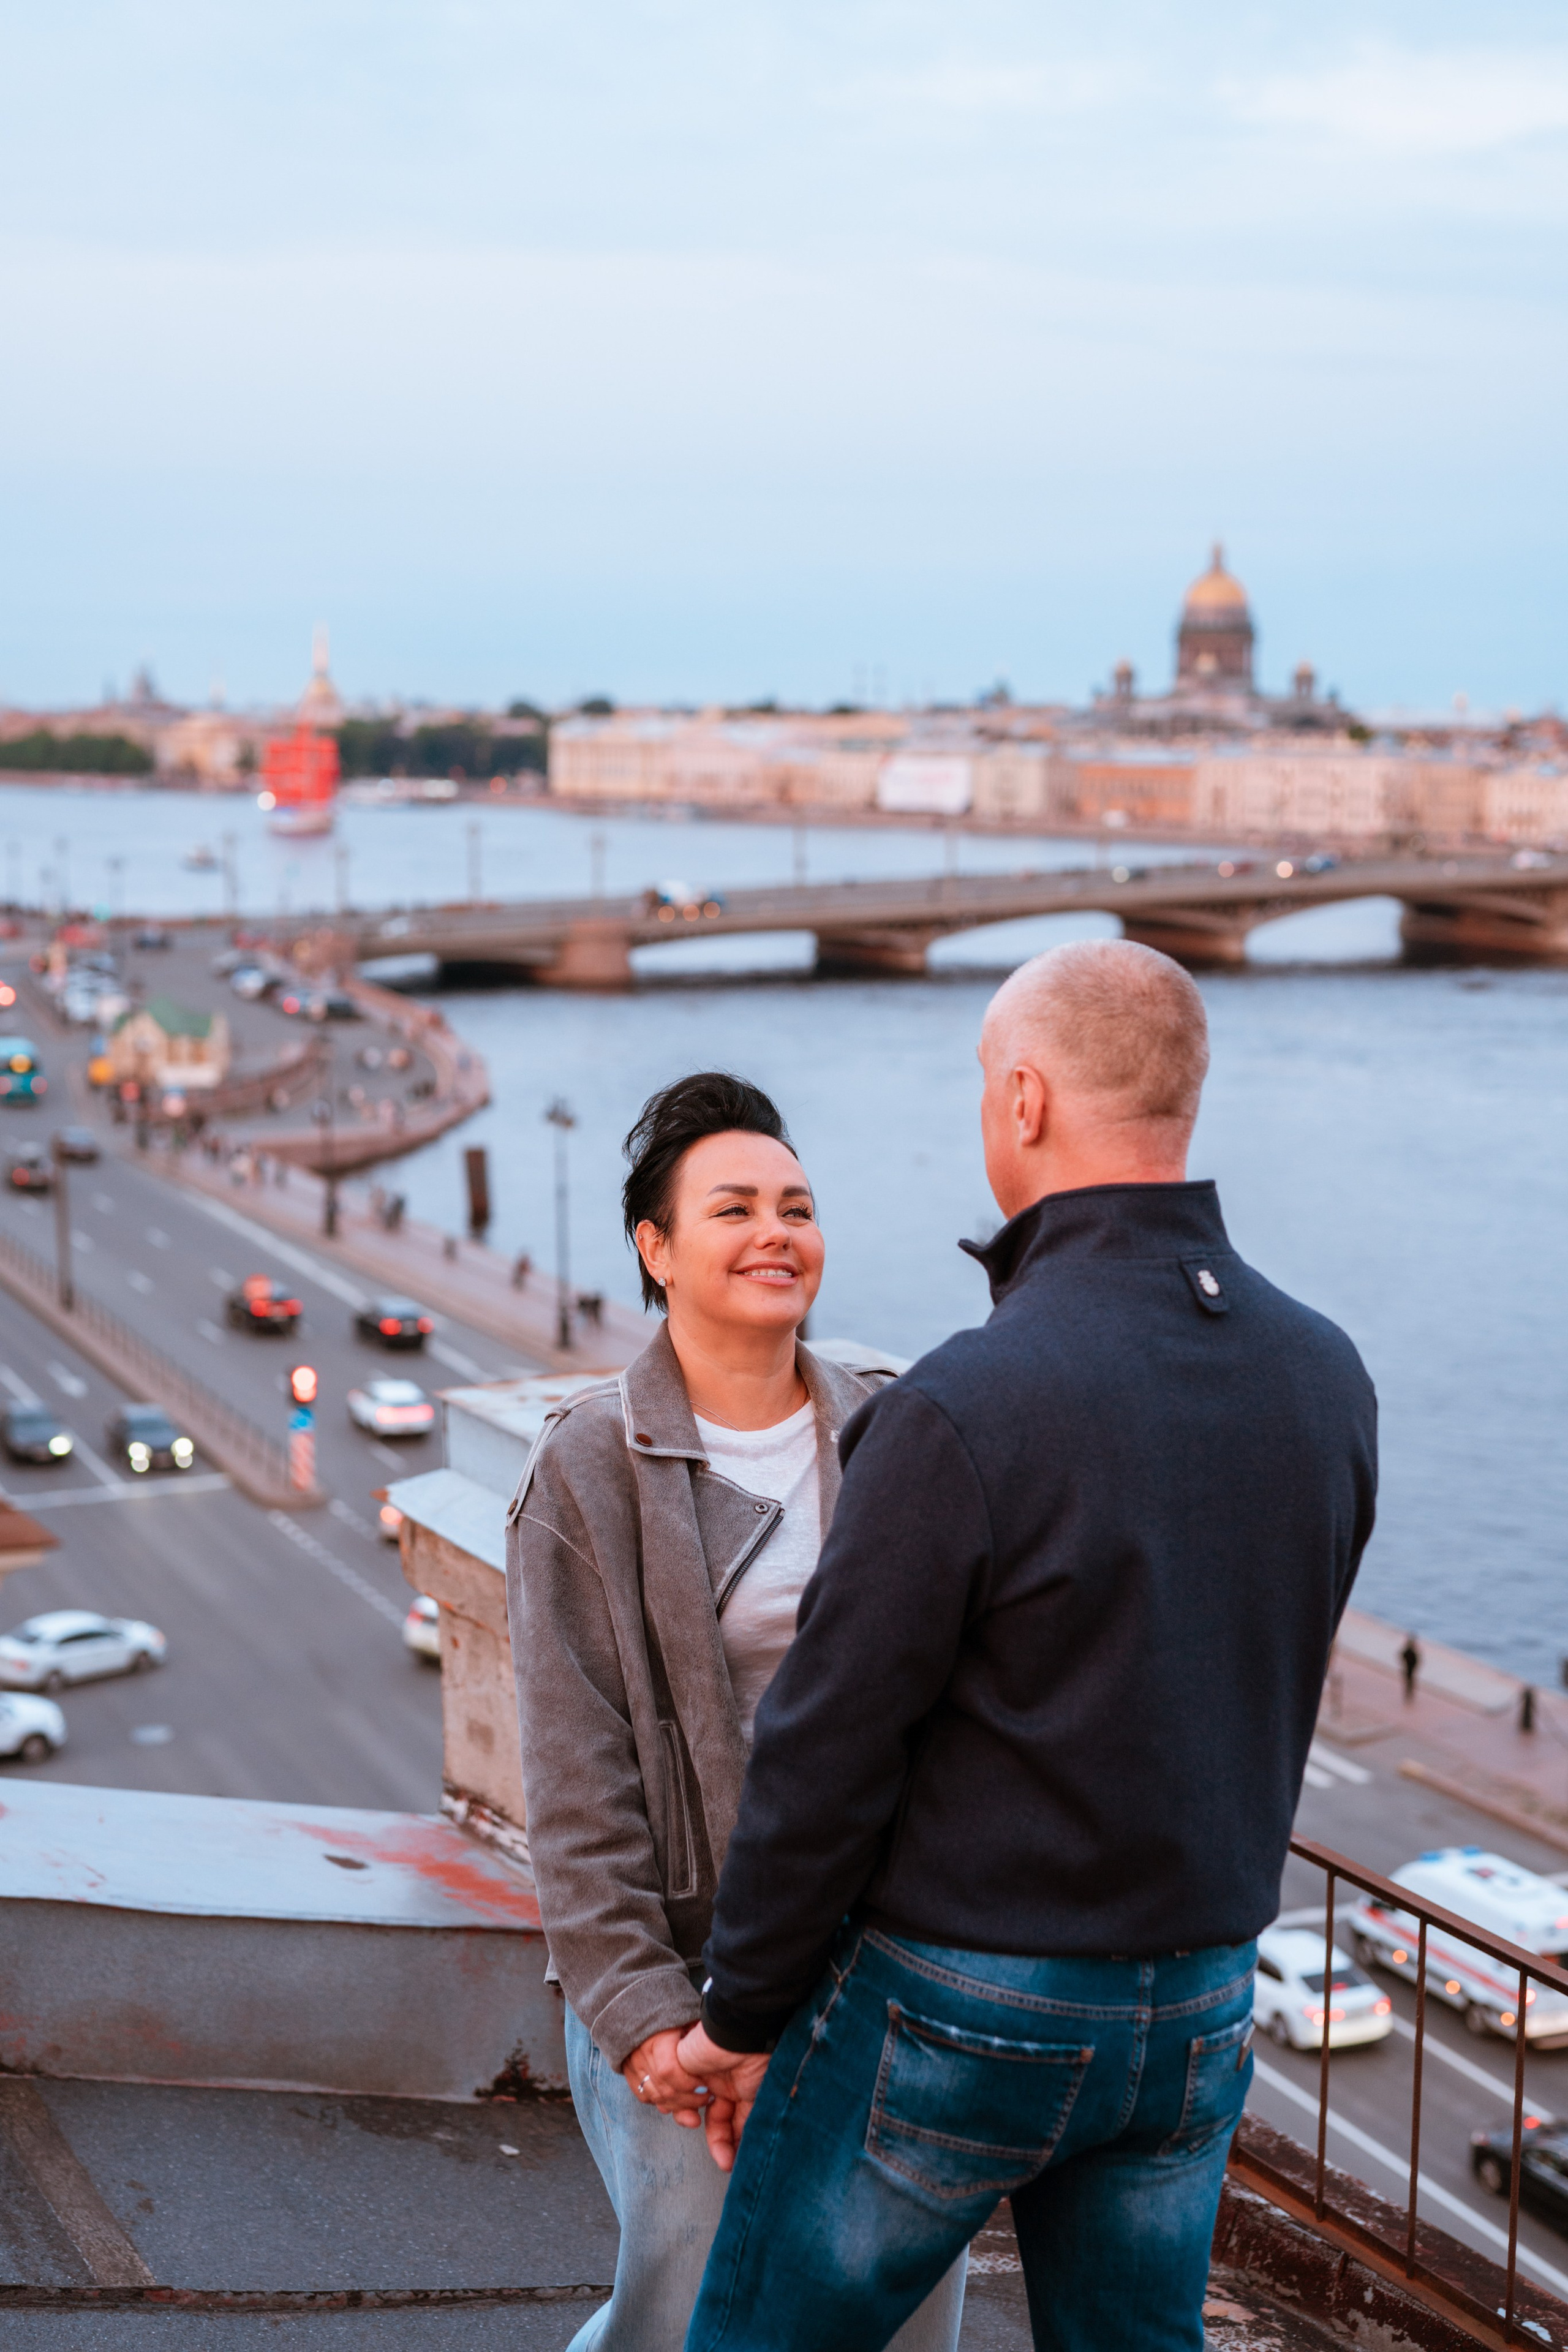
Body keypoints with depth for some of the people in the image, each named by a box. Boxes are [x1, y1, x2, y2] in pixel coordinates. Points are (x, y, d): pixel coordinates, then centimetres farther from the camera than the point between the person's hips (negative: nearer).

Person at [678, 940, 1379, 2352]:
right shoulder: (1325, 1378, -3)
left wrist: (742, 2014, -3)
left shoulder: (967, 1406, -23)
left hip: (955, 2003, -6)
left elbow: (832, 1751, -17)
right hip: (1200, 2016, 6)